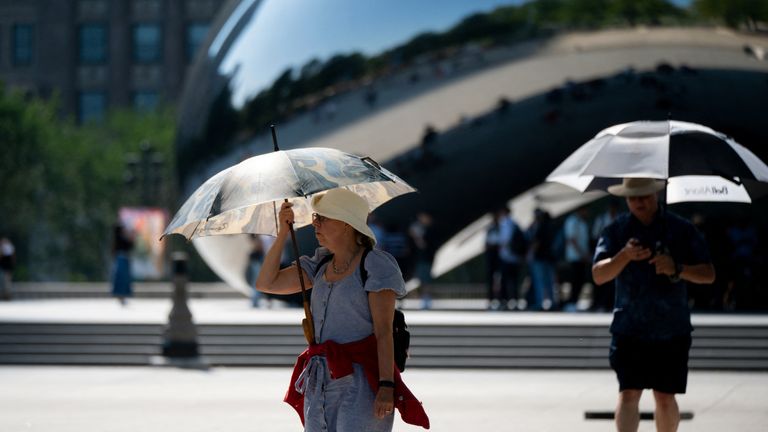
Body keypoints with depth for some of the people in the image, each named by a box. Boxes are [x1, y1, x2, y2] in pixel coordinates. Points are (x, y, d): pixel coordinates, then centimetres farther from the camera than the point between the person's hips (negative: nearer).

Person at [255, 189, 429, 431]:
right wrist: (283, 232, 8)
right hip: (320, 382, 7)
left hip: (360, 379, -7)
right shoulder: (321, 265, 16)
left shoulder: (375, 265, -5)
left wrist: (387, 385, -20)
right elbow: (266, 283, 15)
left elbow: (384, 331, -11)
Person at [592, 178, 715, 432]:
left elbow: (708, 274, 0)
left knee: (665, 398, 6)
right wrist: (624, 256, -27)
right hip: (629, 329, -1)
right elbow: (599, 275, -9)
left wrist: (676, 269, -18)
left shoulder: (681, 230, 3)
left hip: (671, 331, 1)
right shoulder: (616, 231, 3)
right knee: (629, 394, -12)